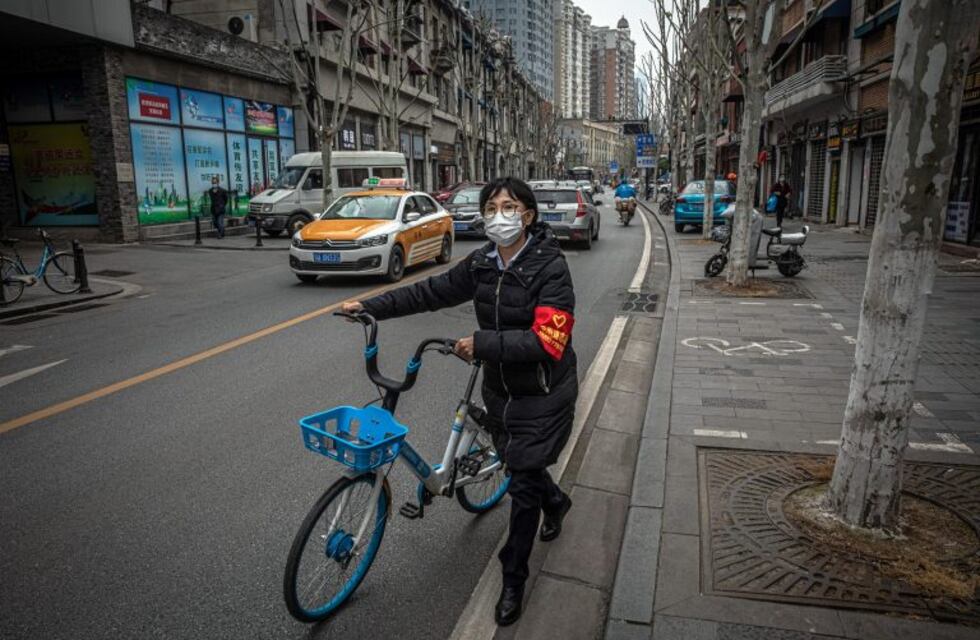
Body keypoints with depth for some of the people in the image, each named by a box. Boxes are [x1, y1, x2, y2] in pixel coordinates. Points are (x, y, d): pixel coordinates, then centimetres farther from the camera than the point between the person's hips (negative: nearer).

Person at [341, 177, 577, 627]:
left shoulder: (550, 267, -21)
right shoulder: (482, 264, -2)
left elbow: (546, 341, -29)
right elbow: (431, 292, 5)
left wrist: (480, 344, -30)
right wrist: (370, 307, 3)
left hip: (542, 396, -6)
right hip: (500, 390, 6)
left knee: (523, 486, 2)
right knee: (518, 464, 24)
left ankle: (513, 582, 23)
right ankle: (555, 502, 58)